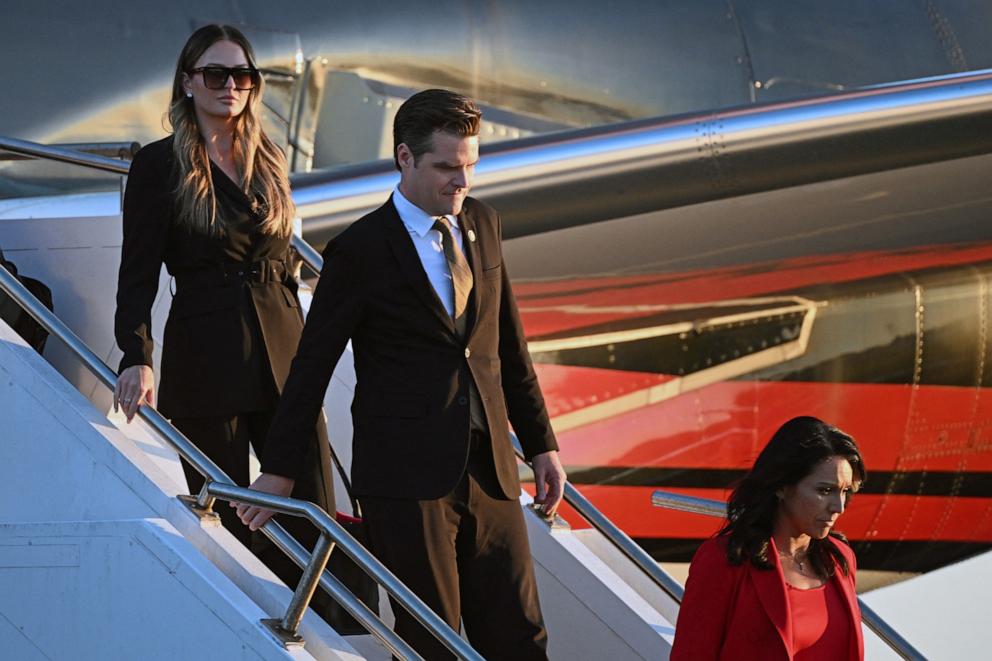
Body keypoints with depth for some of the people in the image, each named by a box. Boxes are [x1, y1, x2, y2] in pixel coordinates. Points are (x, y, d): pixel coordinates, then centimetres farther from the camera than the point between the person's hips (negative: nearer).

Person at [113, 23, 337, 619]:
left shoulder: (269, 161, 12)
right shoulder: (160, 166, -4)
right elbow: (138, 274, -11)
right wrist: (138, 359, -26)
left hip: (283, 355, 4)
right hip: (205, 362, -4)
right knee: (225, 524, 2)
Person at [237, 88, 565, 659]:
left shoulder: (482, 226, 10)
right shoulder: (361, 249, -7)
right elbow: (314, 362, -1)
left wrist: (541, 442, 15)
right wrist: (281, 468, 1)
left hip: (489, 471, 5)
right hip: (407, 477, -5)